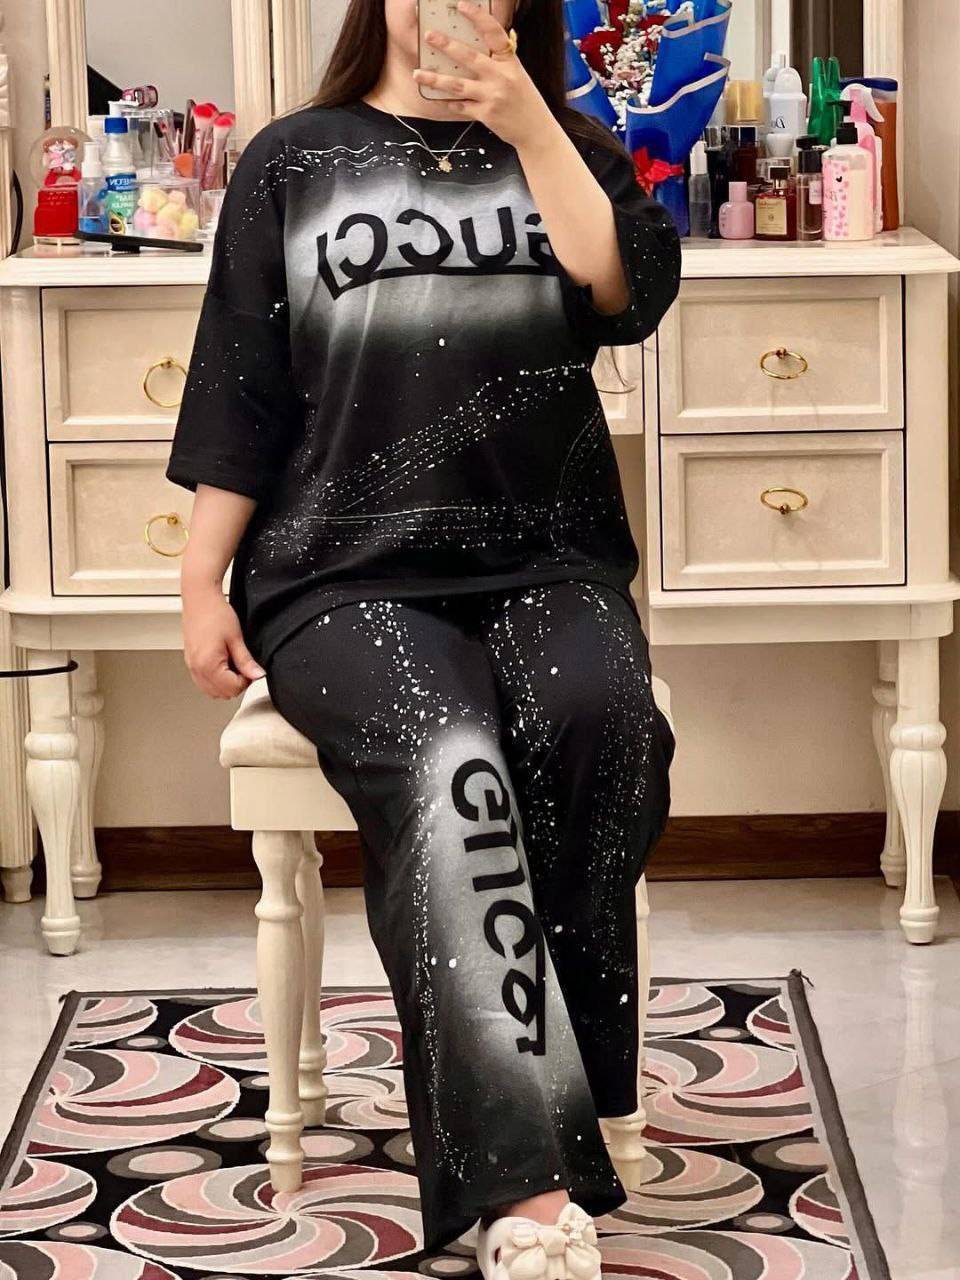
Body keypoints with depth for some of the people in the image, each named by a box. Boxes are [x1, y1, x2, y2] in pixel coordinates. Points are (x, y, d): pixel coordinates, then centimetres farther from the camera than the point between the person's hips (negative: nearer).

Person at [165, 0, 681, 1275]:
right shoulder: (293, 164, 13)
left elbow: (631, 295, -3)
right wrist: (203, 583, 2)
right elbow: (240, 383, 10)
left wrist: (525, 123, -9)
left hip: (546, 560, 2)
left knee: (597, 717, -33)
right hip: (346, 572, -2)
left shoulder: (568, 150, 16)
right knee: (444, 758, -33)